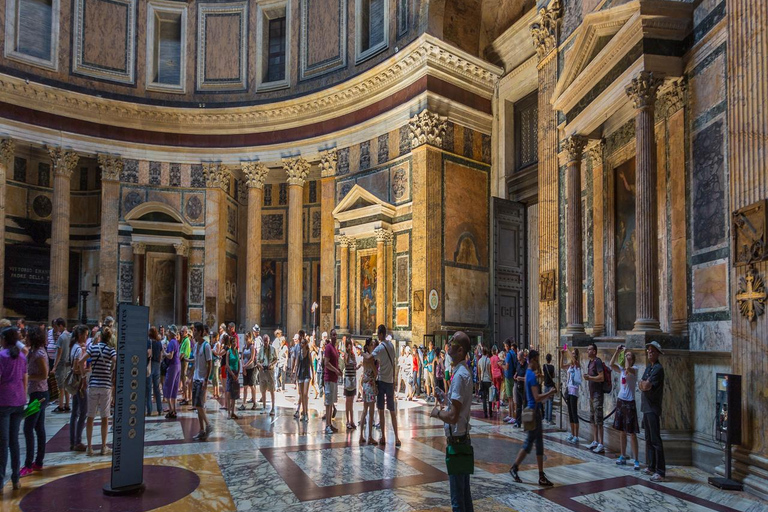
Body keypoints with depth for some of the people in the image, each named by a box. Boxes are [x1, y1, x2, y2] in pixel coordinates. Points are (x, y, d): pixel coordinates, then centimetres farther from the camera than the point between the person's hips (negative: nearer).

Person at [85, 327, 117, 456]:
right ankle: (104, 447, 13)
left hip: (93, 384, 1)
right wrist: (114, 380, -3)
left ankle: (89, 447, 12)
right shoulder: (111, 350, -2)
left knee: (90, 417, 9)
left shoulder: (92, 347, 2)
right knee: (105, 417, 7)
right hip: (106, 385, -1)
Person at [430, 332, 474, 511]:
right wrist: (446, 401, 12)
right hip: (463, 438, 10)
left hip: (457, 440, -10)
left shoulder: (459, 375, -22)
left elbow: (453, 416, -25)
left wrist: (438, 412, -10)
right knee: (464, 492, 18)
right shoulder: (464, 371, 9)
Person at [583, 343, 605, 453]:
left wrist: (590, 377, -25)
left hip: (597, 394, -10)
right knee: (592, 419, 14)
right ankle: (595, 441, 23)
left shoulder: (597, 361, -13)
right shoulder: (590, 362, 15)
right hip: (592, 394, 10)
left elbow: (601, 377, -21)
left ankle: (601, 445, -6)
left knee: (598, 420, -8)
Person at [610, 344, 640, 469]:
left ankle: (636, 460, -1)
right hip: (620, 401, 6)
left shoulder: (634, 368, -7)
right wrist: (617, 352, -14)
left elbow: (628, 369, -29)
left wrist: (626, 357, -16)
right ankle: (623, 457, 21)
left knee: (632, 433, -6)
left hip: (629, 402, -6)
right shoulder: (622, 369, 9)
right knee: (622, 431, 13)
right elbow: (611, 364, -7)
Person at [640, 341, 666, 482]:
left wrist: (643, 383, 1)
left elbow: (646, 386, -19)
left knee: (656, 440, -9)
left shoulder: (658, 368, -12)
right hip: (646, 407, 9)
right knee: (648, 439, 15)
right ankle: (651, 467, 24)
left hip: (653, 408, -9)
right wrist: (645, 384, -9)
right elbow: (641, 386, 12)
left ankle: (661, 472, -7)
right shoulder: (648, 367, 16)